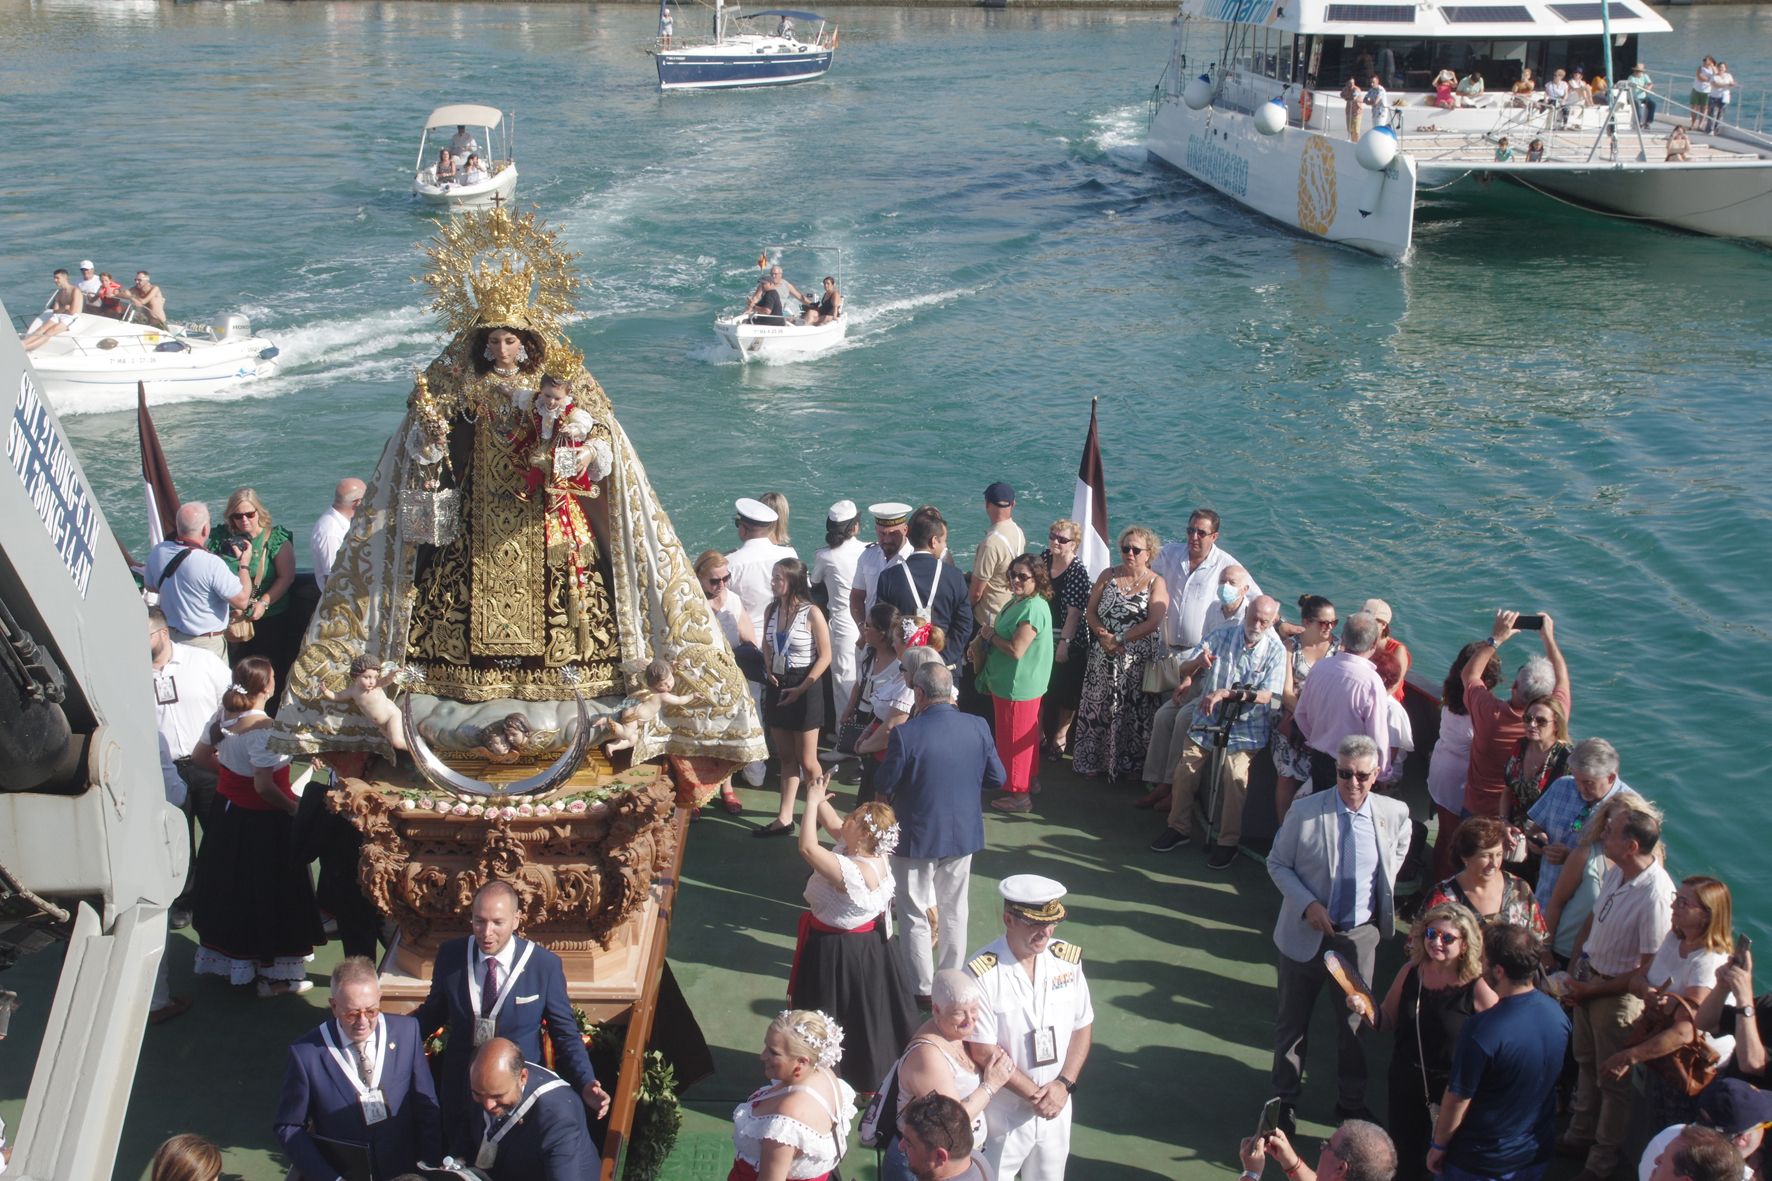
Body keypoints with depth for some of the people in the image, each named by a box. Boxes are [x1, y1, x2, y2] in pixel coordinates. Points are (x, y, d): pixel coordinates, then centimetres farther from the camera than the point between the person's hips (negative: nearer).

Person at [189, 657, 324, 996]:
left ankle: (224, 956, 38)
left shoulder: (223, 715, -1)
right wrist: (296, 809, -15)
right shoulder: (261, 727, -26)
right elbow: (264, 787, -27)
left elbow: (200, 755, 13)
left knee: (230, 887, 22)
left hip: (226, 811, 8)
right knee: (267, 893, 4)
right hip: (260, 821, -8)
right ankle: (272, 973, 14)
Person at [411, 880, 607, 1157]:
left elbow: (565, 1033, -9)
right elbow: (435, 1010, 7)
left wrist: (586, 1085, -22)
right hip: (460, 1090, 2)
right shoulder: (450, 955, -8)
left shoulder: (545, 965, -15)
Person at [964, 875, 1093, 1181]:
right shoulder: (982, 975, -21)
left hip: (1055, 1106, 4)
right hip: (1003, 1110, -4)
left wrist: (1063, 1085, -10)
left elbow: (1083, 1028, 2)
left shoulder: (1068, 960, -6)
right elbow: (984, 1053, -17)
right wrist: (1034, 1094, -15)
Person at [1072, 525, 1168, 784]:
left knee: (1132, 712, 2)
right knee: (1098, 708, 8)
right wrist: (1103, 636, -12)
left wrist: (1120, 640, -16)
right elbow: (1090, 612, 6)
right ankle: (1093, 761, 20)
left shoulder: (1156, 583, -4)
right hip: (1104, 658, 3)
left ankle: (1127, 766, 15)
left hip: (1137, 663, -3)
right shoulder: (1108, 576, 7)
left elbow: (1153, 623, -14)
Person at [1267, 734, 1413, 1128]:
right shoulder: (1305, 812, -17)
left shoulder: (1394, 813, -9)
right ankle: (1284, 1099, 31)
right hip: (1307, 932, -2)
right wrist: (1307, 904, -19)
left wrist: (1384, 905, 5)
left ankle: (1352, 1102, 36)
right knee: (1292, 1021, 13)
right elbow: (1277, 864, -6)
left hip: (1361, 935, 2)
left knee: (1356, 1022, 17)